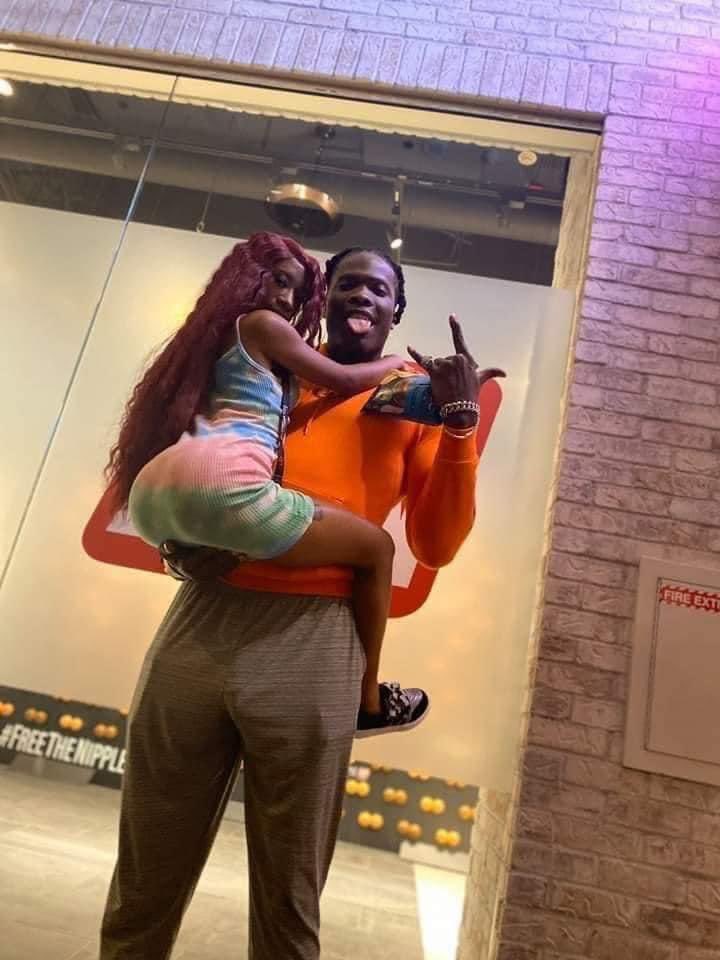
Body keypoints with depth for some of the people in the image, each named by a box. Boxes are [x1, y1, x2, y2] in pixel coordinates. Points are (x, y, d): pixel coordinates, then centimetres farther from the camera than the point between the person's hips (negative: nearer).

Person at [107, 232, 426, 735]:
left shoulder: (219, 335, 34)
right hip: (217, 480, -10)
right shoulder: (262, 323, 10)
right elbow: (346, 380, 14)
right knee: (377, 547, 4)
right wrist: (398, 362, 32)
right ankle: (369, 702, 15)